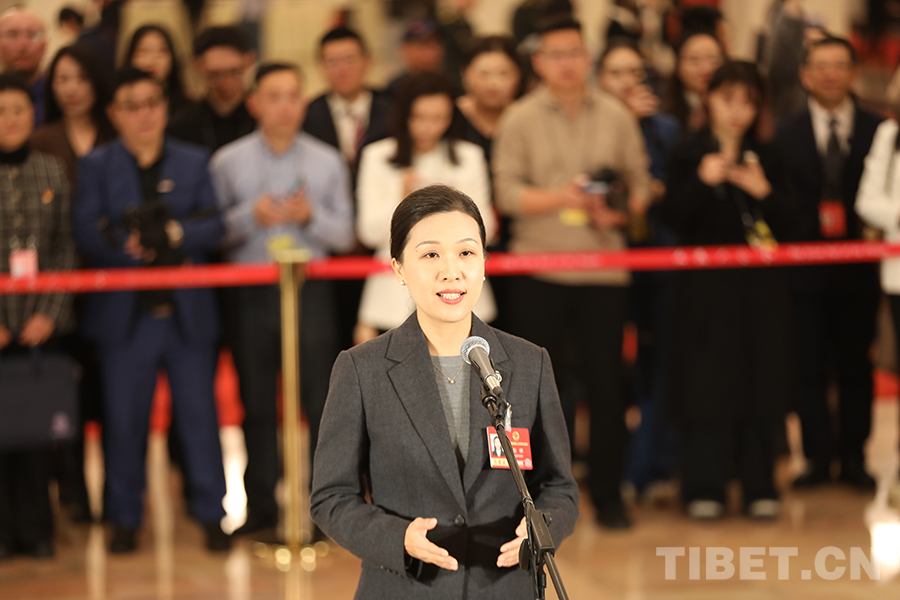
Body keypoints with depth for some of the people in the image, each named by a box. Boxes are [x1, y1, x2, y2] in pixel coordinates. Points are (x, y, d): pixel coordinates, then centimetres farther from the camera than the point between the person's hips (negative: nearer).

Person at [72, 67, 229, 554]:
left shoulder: (193, 162, 11)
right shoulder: (96, 166, 7)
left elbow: (213, 226, 0)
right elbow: (88, 234, -5)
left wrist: (174, 233, -17)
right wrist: (134, 247, -21)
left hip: (187, 312, 1)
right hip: (125, 312, -1)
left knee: (199, 414, 3)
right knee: (124, 418, 2)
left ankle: (211, 516, 11)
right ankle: (125, 521, 13)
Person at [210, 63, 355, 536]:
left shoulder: (327, 162, 9)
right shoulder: (228, 162, 6)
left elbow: (345, 234, 7)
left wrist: (311, 216, -11)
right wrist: (251, 217, -14)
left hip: (311, 289, 0)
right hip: (250, 295, 0)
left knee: (321, 399, -4)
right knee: (257, 403, 4)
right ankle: (261, 506, 12)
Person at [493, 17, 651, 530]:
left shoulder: (617, 117, 8)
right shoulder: (520, 120, 3)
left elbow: (641, 181, 7)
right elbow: (507, 192, -4)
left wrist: (622, 210, -13)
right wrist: (559, 198, -17)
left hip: (604, 269, 1)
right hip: (539, 270, -1)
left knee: (607, 382, 1)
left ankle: (609, 494, 11)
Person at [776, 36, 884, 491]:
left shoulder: (878, 132, 5)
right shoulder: (787, 135, 5)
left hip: (859, 264, 0)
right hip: (806, 263, 0)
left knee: (856, 365, 5)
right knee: (810, 365, 1)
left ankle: (853, 457, 14)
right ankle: (818, 457, 9)